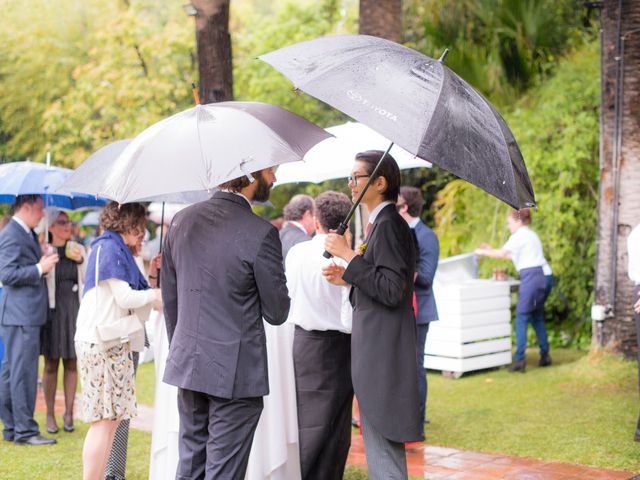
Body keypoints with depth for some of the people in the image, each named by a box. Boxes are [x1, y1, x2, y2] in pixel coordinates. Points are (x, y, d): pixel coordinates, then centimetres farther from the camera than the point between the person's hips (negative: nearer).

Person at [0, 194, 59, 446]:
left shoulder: (27, 234, 17)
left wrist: (43, 263, 11)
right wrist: (40, 269, -19)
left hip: (24, 314, 11)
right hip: (20, 314, -11)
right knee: (23, 372, -7)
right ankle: (25, 431, -3)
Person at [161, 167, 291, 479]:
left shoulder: (181, 221, 4)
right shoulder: (260, 234, -15)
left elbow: (169, 297, 11)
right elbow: (277, 313, -9)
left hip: (186, 365, 6)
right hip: (235, 371, -6)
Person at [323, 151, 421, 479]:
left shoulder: (388, 224, -15)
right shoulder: (380, 223, 15)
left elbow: (391, 291, -23)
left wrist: (349, 255, -19)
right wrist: (348, 278, 10)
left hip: (383, 351, -10)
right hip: (376, 347, 10)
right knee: (382, 450, 17)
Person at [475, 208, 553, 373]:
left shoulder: (519, 236, -4)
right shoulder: (530, 234, 24)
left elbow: (502, 254, -9)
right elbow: (511, 256, 24)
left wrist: (483, 252, 4)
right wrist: (491, 250, 24)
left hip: (532, 277, -9)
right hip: (545, 275, 9)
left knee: (521, 318, -6)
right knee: (537, 317, 17)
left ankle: (519, 359, -10)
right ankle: (545, 356, 19)